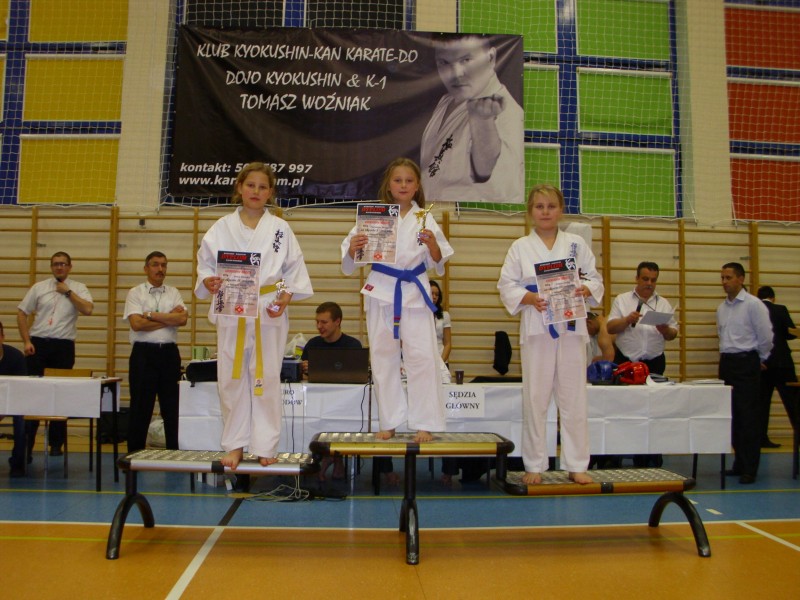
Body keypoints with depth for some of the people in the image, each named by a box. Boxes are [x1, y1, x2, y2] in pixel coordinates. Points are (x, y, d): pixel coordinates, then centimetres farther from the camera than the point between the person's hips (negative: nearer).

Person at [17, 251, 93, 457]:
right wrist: (26, 341, -1)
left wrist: (68, 291, -11)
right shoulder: (39, 288, 8)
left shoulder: (78, 288, 4)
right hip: (38, 343, 1)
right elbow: (22, 313, 8)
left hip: (63, 346, -1)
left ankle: (56, 443, 16)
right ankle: (26, 443, 10)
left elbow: (87, 309, -14)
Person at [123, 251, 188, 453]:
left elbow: (183, 319, -6)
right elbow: (137, 324, -12)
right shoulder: (135, 293, 3)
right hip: (143, 353, -3)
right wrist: (169, 318, -6)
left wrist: (151, 315, -9)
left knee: (172, 406, 7)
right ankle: (135, 454, 14)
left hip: (169, 353, 3)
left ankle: (174, 452, 15)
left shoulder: (173, 293, 12)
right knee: (140, 407, 4)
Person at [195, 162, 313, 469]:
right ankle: (235, 445, 18)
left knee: (266, 378, 2)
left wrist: (286, 295, -10)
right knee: (232, 379, 4)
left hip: (269, 312, -1)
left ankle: (265, 446, 14)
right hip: (231, 312, 1)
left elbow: (294, 269, 5)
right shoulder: (222, 228, 6)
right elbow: (205, 262, 8)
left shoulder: (280, 229, 5)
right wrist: (208, 282, -13)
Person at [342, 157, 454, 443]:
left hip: (415, 292, 0)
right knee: (383, 358, 7)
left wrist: (432, 244, -13)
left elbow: (438, 263, 6)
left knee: (422, 356, -4)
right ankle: (389, 422, 20)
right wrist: (353, 248, -17)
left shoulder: (424, 219, 5)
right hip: (381, 291, 1)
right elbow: (349, 263, 5)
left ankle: (424, 424, 8)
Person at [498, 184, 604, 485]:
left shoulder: (576, 244, 9)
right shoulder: (520, 247, 6)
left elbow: (594, 278, 11)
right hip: (536, 328, -1)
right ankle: (535, 466, 15)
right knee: (535, 400, 2)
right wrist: (529, 298, -15)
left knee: (573, 398, 5)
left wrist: (586, 290, -10)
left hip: (572, 327, 1)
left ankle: (577, 466, 17)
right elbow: (506, 285, 2)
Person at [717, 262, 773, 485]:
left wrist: (760, 359, 3)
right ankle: (739, 463, 20)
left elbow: (765, 336, -8)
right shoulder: (722, 308, 11)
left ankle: (750, 468, 1)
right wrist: (727, 355, 17)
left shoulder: (753, 304, -10)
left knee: (748, 416, -5)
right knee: (733, 415, 10)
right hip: (727, 362, 7)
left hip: (746, 363, -7)